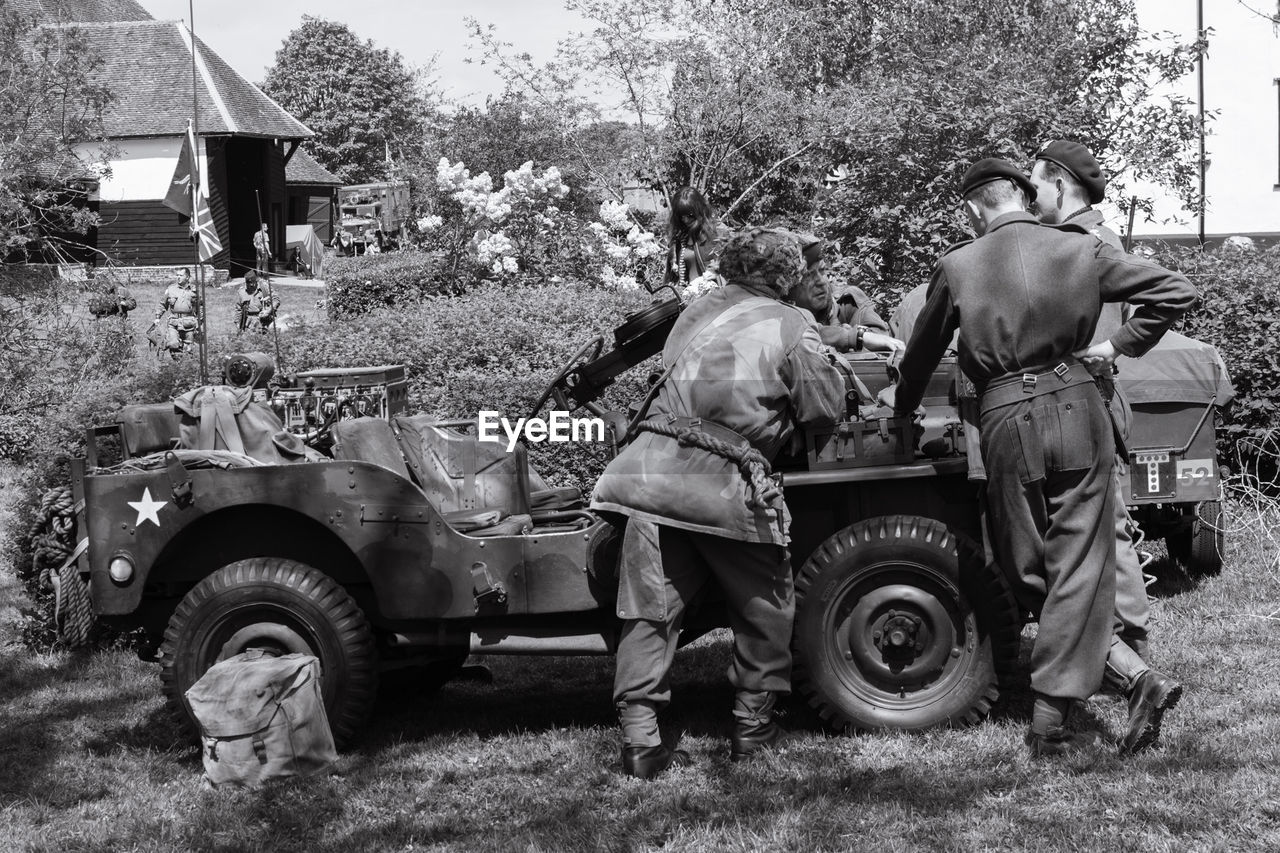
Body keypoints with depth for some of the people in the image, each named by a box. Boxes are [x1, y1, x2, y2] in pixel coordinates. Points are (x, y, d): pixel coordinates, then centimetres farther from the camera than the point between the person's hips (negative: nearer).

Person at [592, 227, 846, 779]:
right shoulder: (791, 328, 3)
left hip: (653, 468, 4)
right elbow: (825, 411, 4)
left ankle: (639, 741, 1)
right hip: (725, 483, -4)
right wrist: (822, 361, 24)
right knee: (765, 609, 17)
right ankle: (752, 728, 23)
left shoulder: (700, 308, 17)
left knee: (650, 609, 7)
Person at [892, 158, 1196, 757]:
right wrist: (1119, 346, 8)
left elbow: (923, 351, 16)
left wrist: (902, 411, 32)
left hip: (1005, 419, 0)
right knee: (1079, 565, 3)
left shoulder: (957, 266, 4)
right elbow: (1174, 292, 2)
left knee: (1028, 569, 12)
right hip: (1076, 408, 1)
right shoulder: (1079, 251, 4)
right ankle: (1049, 719, -3)